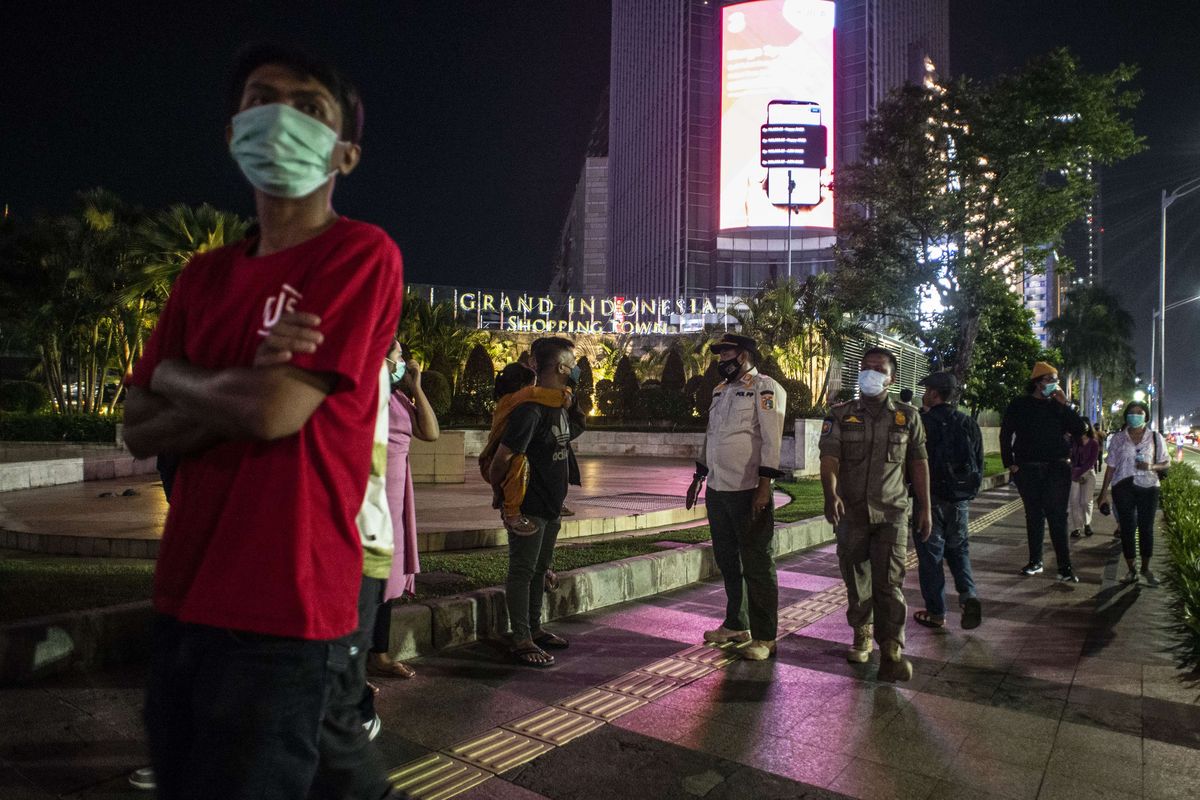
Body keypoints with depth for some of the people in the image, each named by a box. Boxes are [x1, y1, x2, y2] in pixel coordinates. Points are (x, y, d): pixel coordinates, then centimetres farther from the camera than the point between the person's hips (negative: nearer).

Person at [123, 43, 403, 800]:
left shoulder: (362, 253, -10)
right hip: (183, 601, 8)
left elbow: (278, 410, -20)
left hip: (282, 612, -7)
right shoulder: (206, 274, 11)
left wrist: (175, 375, -1)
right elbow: (140, 431, 6)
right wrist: (247, 387, -12)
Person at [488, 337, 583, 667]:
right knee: (522, 571, -1)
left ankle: (535, 628, 31)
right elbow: (502, 457, -25)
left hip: (551, 505, 10)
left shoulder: (560, 405, 9)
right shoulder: (531, 408, -22)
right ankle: (522, 641, 7)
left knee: (539, 568, 18)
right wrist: (500, 486, -7)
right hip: (529, 506, -10)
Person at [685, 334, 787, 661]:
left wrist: (764, 486, -22)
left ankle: (764, 637, 9)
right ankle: (736, 625, 30)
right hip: (718, 490, 8)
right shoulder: (721, 390, 16)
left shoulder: (765, 388, -8)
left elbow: (772, 439, -16)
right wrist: (698, 478, 21)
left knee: (756, 564, 0)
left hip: (749, 492, -8)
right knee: (727, 560, 16)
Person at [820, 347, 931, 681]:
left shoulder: (907, 416, 6)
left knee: (889, 582, -9)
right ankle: (861, 635, 30)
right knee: (856, 579, 10)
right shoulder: (840, 415, 2)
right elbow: (829, 457, -10)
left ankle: (892, 652, -5)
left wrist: (925, 508, 6)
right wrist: (830, 494, -27)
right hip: (851, 512, 1)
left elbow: (918, 463, 9)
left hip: (891, 513, -1)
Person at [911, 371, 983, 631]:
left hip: (930, 498, -5)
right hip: (960, 500, 5)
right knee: (958, 549, 20)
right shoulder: (968, 424, 5)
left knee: (930, 554, 4)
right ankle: (968, 595, -1)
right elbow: (979, 463, 11)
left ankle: (936, 613, 10)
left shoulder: (922, 422, -14)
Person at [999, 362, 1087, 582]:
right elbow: (1005, 435, 4)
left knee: (1057, 516, -4)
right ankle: (1035, 561, 19)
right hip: (1028, 469, 0)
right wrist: (1010, 463, -2)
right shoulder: (1019, 405, 3)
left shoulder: (1058, 405, 8)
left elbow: (1079, 429, -1)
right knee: (1034, 515, 9)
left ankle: (1065, 567, -4)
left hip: (1057, 468, 0)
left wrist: (1065, 404, -9)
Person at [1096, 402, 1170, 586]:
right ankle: (1131, 569, 11)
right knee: (1127, 529, 1)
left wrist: (1151, 467, -14)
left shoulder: (1155, 437, 6)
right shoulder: (1118, 438, 6)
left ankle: (1146, 568, 20)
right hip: (1123, 488, 0)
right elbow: (1111, 466, 8)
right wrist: (1104, 492, 6)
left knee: (1146, 528, 3)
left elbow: (1166, 462, 8)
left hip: (1148, 487, 0)